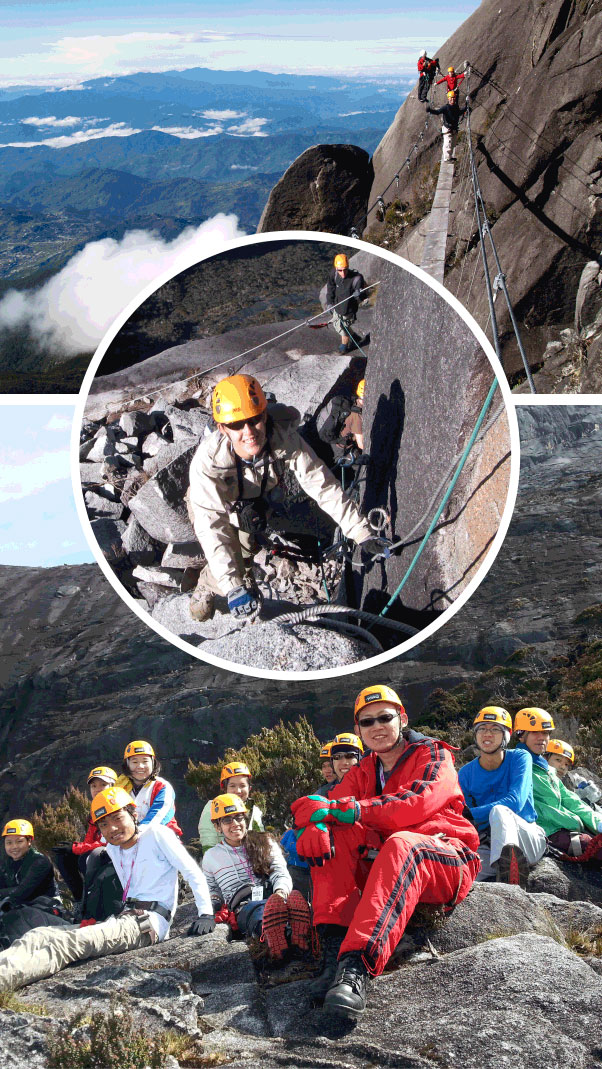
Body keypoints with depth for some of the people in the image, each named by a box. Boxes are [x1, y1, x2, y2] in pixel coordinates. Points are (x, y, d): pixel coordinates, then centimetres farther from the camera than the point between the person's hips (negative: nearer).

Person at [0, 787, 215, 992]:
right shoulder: (112, 849, 20)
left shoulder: (156, 834, 0)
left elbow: (193, 873, -3)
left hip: (149, 923, -8)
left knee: (68, 942, -33)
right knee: (37, 937, -16)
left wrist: (206, 914, -12)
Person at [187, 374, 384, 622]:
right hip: (213, 506, -3)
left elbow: (323, 485, -27)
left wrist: (361, 532, -28)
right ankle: (205, 590, 28)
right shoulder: (207, 461, -44)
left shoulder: (286, 440, -37)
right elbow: (211, 527, -45)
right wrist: (233, 588, -51)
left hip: (255, 505, 3)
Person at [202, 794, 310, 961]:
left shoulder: (266, 843, 23)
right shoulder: (211, 856, 25)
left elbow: (281, 874, 11)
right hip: (244, 908, -2)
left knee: (295, 897, -42)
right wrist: (214, 903, 10)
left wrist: (281, 891, -13)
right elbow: (211, 889, 35)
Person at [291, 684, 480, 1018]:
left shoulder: (433, 755, 6)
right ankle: (334, 947, -32)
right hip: (385, 864, 5)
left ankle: (356, 965, -56)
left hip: (446, 860, -5)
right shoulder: (362, 772, 21)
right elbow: (324, 805, 4)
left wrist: (354, 810, -23)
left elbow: (419, 802, -16)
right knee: (330, 834, -17)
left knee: (402, 843, -39)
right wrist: (314, 822, -23)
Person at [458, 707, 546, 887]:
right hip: (486, 848, 2)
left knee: (499, 811, -36)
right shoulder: (466, 773, 6)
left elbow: (514, 803, -16)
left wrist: (471, 814, -20)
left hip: (528, 838, -2)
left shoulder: (519, 759, -2)